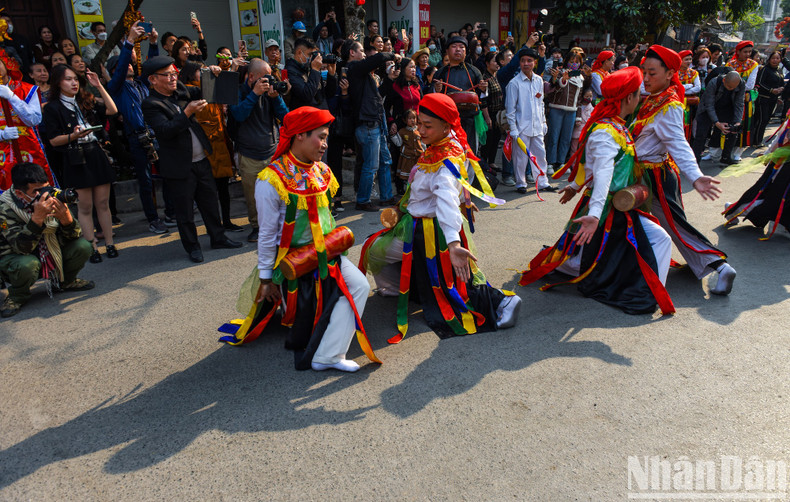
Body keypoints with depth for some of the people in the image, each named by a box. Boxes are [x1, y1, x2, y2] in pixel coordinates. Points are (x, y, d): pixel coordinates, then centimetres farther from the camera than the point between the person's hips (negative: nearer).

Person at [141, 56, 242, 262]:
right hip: (179, 167, -6)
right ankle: (192, 246, 20)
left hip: (201, 160, 6)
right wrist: (187, 112, -32)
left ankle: (218, 237, 29)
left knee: (210, 201, 15)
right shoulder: (151, 104, -12)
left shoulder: (181, 92, 7)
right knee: (185, 209, 6)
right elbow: (165, 131, -24)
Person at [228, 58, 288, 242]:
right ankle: (256, 226, 22)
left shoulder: (268, 92, 6)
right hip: (249, 156, -2)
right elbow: (239, 114, -18)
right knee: (252, 196, 5)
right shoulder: (238, 92, -2)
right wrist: (255, 93, -20)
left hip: (272, 153, 2)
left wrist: (275, 96, -12)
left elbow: (284, 116, 2)